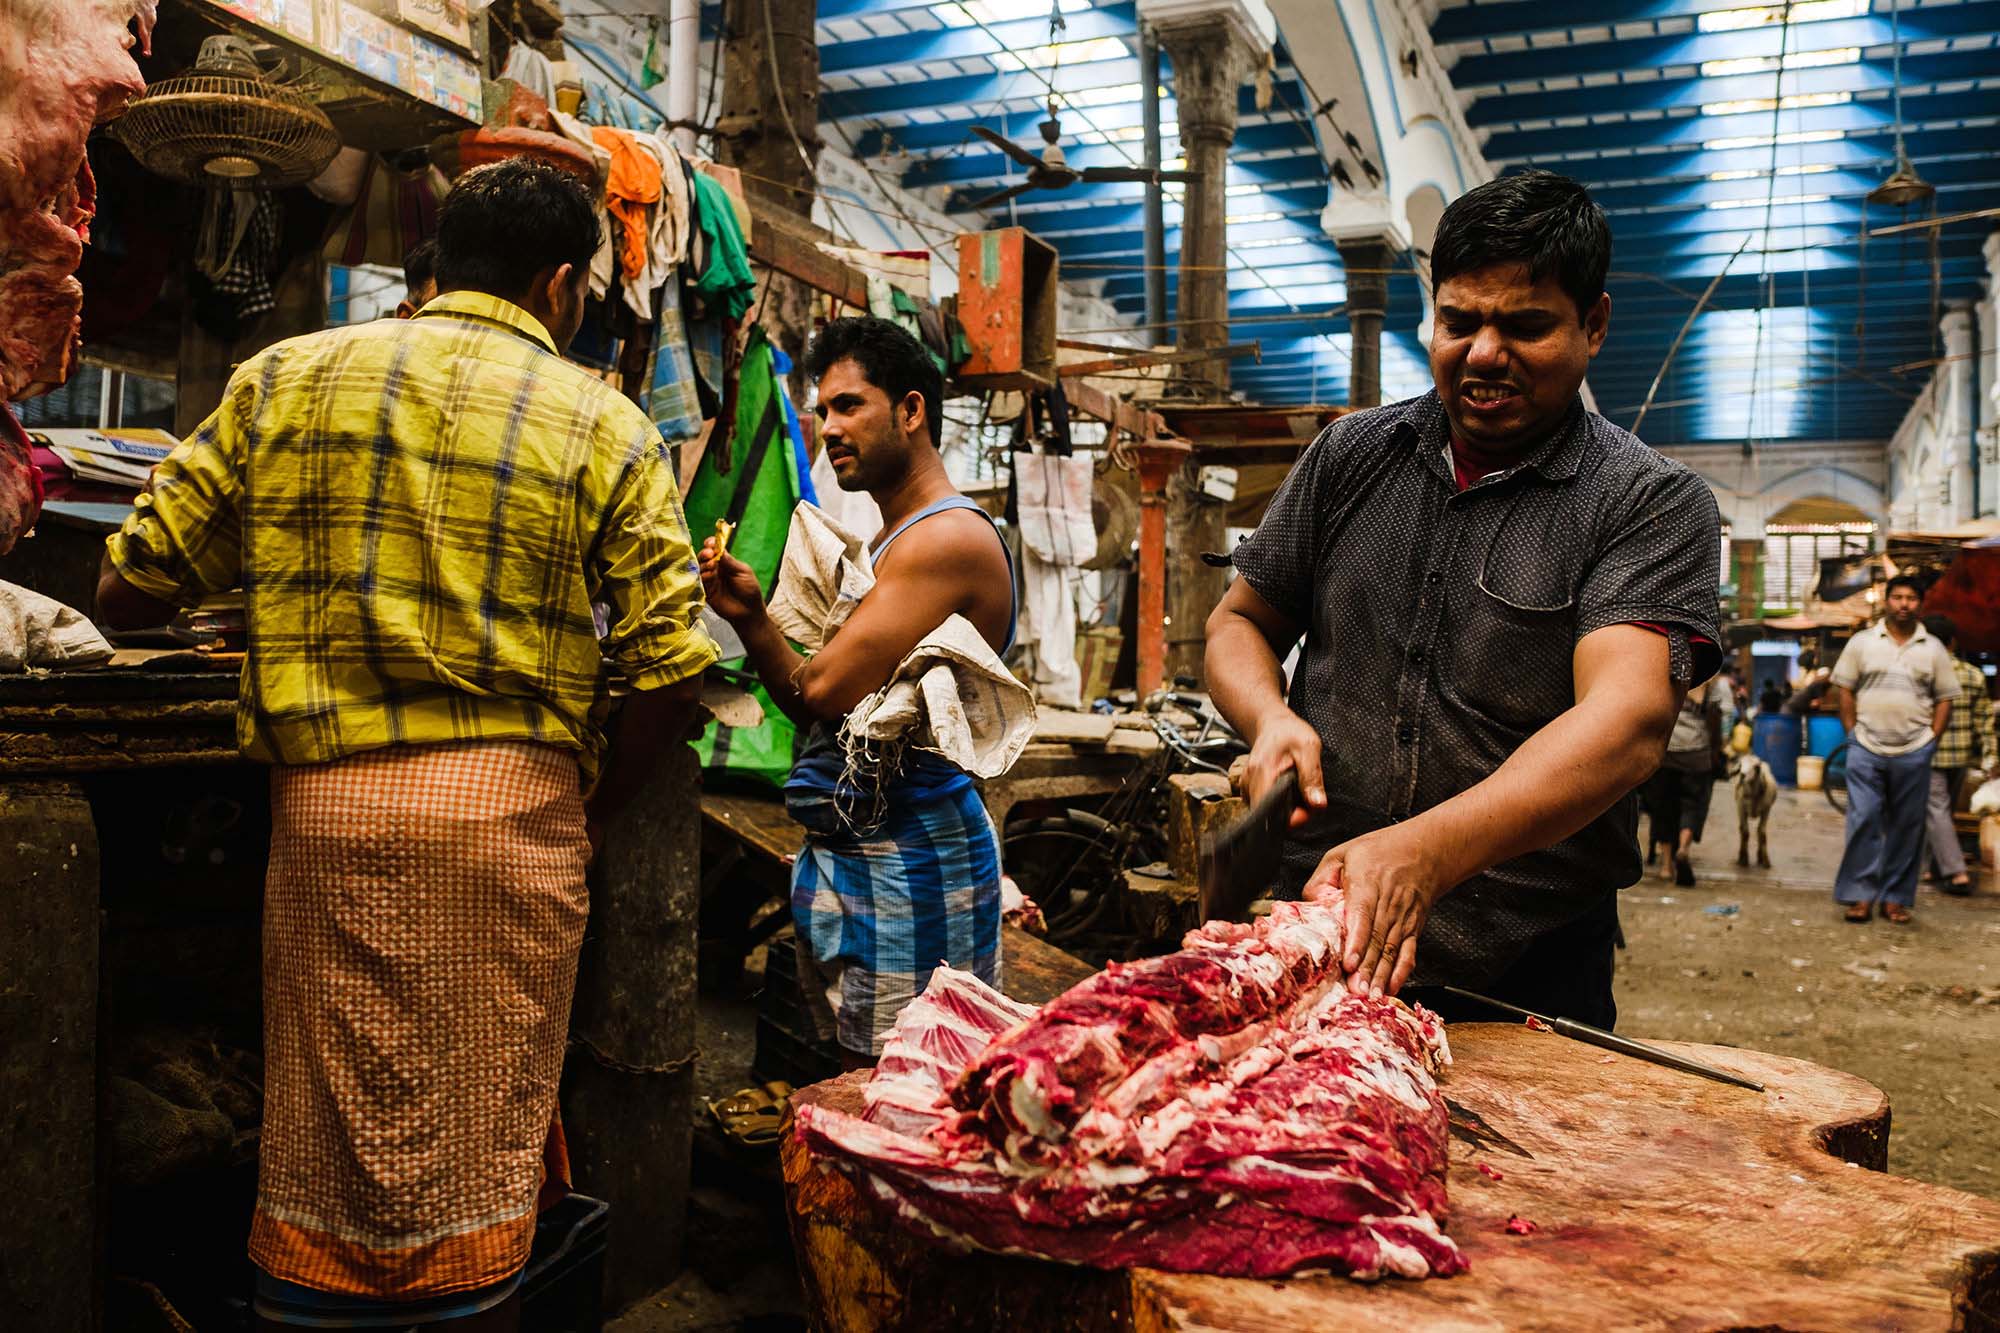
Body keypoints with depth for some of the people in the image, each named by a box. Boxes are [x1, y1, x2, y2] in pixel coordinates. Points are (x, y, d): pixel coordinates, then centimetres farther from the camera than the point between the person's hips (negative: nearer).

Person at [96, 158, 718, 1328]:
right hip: (512, 798, -1)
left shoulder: (284, 378, 7)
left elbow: (131, 588, 7)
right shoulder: (602, 424, 1)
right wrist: (590, 812, 7)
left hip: (327, 799, 2)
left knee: (332, 1130, 14)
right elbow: (673, 664, -6)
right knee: (483, 1144, 12)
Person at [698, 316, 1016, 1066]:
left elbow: (825, 691, -20)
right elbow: (808, 709, 15)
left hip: (908, 856, -10)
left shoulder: (949, 539, -14)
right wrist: (751, 618, 0)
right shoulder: (885, 544, 17)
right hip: (841, 856, 10)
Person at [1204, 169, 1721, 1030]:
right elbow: (1240, 621, 12)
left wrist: (1425, 852, -39)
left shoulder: (1652, 504, -8)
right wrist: (1271, 718, -12)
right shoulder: (1350, 457, 4)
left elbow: (1627, 720, -23)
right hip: (1317, 938, 3)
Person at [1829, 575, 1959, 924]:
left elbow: (1944, 699, 8)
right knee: (1863, 820, -4)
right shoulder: (1862, 642, 4)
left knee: (1906, 827, 6)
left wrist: (1932, 740, -1)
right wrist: (1853, 735, -1)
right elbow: (1846, 691, 5)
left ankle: (1896, 898, 14)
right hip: (1867, 751, -1)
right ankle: (1861, 895, 2)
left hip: (1914, 753, 1)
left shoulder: (1933, 649, 7)